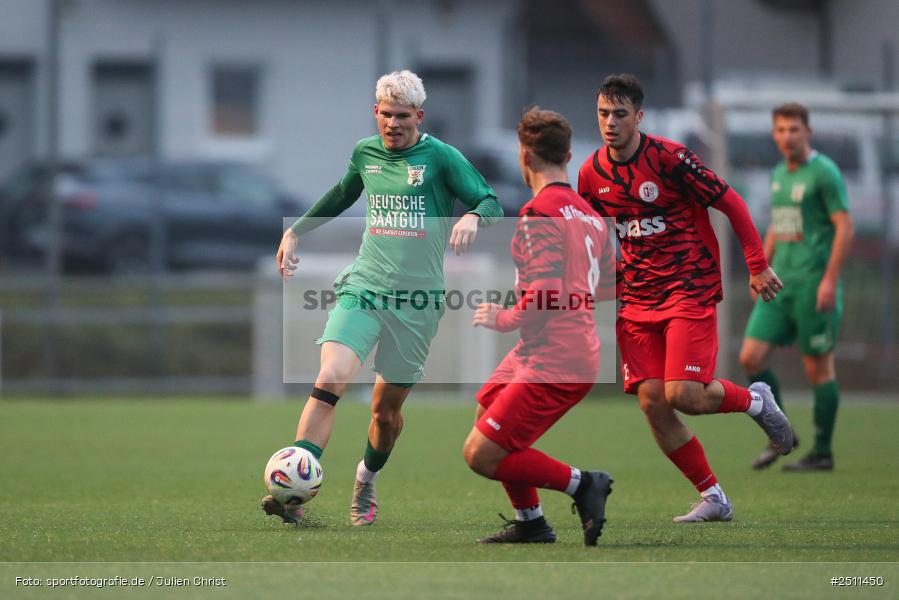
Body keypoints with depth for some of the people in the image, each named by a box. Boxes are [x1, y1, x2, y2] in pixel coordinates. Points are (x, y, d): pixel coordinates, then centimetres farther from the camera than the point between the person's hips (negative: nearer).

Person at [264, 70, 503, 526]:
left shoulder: (440, 157, -3)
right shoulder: (364, 153, 9)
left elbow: (491, 203, -4)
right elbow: (341, 196, 29)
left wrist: (473, 217, -26)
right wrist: (296, 231, 27)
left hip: (417, 299, -1)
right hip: (363, 287, 1)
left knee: (387, 408, 8)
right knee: (330, 379, -21)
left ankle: (365, 484, 38)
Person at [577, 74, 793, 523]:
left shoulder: (669, 158, -13)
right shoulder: (591, 173, 3)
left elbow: (731, 203, -7)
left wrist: (758, 266, -6)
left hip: (691, 289, -5)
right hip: (637, 299, 5)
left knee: (683, 395, -18)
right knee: (651, 402, -6)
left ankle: (755, 401, 14)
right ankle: (712, 499, 6)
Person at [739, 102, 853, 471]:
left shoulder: (823, 172, -9)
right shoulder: (779, 174, 15)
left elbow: (844, 226, -13)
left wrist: (830, 280, -18)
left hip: (813, 282, -7)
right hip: (780, 282, 7)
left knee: (818, 366, -1)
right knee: (751, 357, -1)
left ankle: (822, 452, 8)